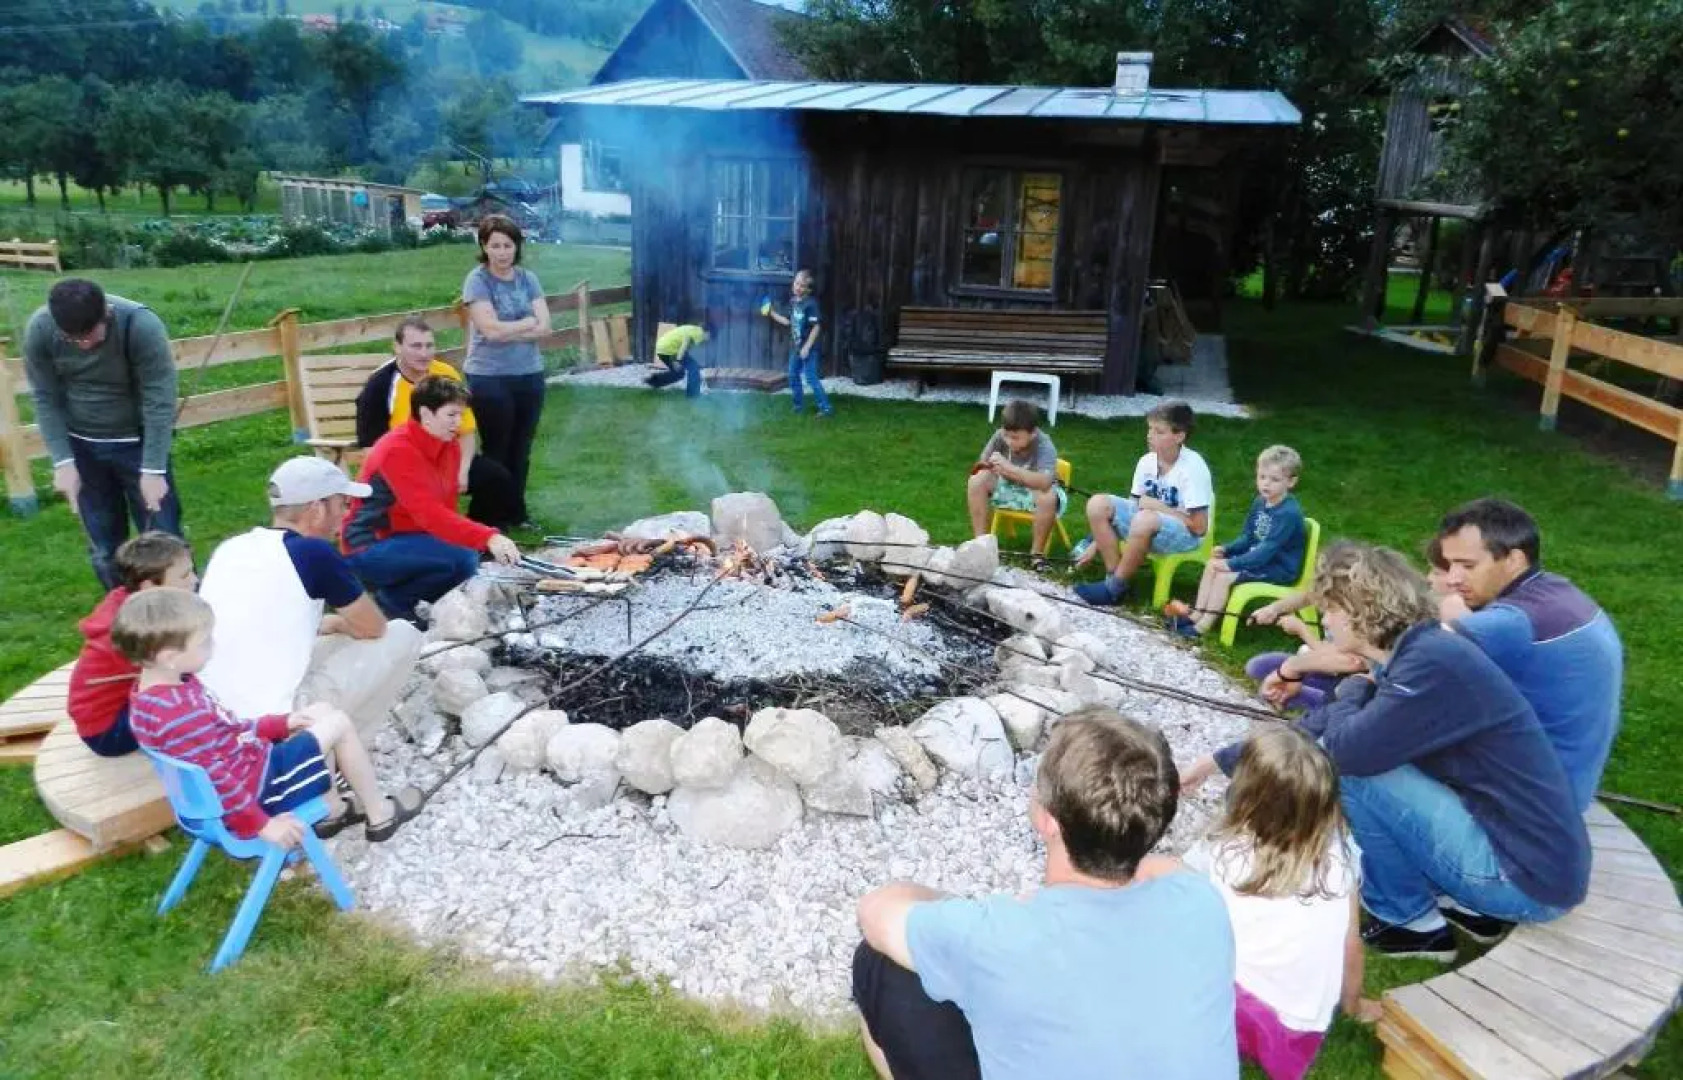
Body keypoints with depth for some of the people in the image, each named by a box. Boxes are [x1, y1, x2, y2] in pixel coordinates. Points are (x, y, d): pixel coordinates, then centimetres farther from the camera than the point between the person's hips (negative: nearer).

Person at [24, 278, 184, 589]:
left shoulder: (142, 325, -26)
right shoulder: (39, 330, -16)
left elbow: (159, 401, -23)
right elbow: (46, 400, -7)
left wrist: (153, 469, -24)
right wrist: (62, 461, -15)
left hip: (138, 442, -3)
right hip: (81, 446, 3)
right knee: (104, 547, 10)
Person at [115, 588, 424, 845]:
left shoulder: (160, 691, -1)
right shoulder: (179, 714, -34)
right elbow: (216, 782, -29)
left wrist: (282, 722, 12)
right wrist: (262, 825, -21)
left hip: (247, 762, 10)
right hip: (256, 786, -10)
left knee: (321, 713, 17)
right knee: (339, 724, -3)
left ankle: (329, 811, 27)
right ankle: (381, 814, 14)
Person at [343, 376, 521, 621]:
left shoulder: (449, 446, 2)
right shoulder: (397, 450, -24)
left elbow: (444, 510, 4)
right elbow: (428, 514, -35)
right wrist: (489, 538, -44)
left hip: (402, 539, 9)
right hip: (370, 549, -9)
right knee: (461, 558, -25)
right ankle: (391, 602, -5)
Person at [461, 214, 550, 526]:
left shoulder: (528, 279, 6)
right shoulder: (477, 280, -7)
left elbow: (544, 327, -3)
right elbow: (491, 330, -18)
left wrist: (507, 330, -14)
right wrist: (528, 321, -6)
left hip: (529, 375, 4)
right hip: (489, 378, -4)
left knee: (521, 449, 14)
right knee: (495, 450, 5)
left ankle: (518, 510, 27)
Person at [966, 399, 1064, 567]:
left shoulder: (1045, 447, -30)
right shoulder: (1000, 436, -18)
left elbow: (1044, 482, -47)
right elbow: (981, 465, -10)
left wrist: (1009, 468, -53)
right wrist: (994, 467, -34)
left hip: (1035, 491, -4)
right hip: (1008, 487, 4)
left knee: (1048, 497, -38)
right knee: (977, 481, -21)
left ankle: (1037, 553, -18)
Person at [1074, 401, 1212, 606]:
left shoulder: (1193, 467, -20)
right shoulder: (1147, 461, -2)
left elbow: (1199, 527, -19)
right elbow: (1133, 507, 4)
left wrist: (1158, 506, -17)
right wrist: (1097, 544, -2)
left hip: (1186, 534, -6)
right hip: (1148, 527, 7)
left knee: (1145, 520, -38)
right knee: (1097, 505, -12)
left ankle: (1115, 588, -19)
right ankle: (1113, 577, -11)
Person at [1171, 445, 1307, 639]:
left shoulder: (1289, 513, -24)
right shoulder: (1260, 503, 4)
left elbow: (1267, 550, -28)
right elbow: (1247, 537, 14)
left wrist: (1232, 563, -28)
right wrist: (1227, 549, -4)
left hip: (1280, 568, -9)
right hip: (1257, 557, 9)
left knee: (1224, 575, -21)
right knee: (1212, 564, 0)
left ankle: (1203, 627, -13)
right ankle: (1197, 615, 1)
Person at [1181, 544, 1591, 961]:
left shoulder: (1435, 661, -22)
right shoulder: (1412, 655, 6)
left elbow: (1345, 750, -27)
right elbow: (1316, 730, 13)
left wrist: (1352, 689, -5)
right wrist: (1220, 761, 17)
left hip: (1531, 878, -9)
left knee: (1351, 773, -16)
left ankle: (1414, 923, 4)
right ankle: (1471, 905, 15)